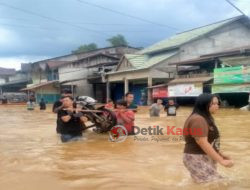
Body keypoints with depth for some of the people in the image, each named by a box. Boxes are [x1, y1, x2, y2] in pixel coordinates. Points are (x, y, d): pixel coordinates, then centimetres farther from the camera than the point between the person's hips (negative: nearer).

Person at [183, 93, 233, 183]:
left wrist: (220, 154, 13)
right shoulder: (197, 119, -20)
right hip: (197, 159, -11)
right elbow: (203, 143, -25)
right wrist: (221, 161, -24)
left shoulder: (206, 118, 14)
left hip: (205, 158, 11)